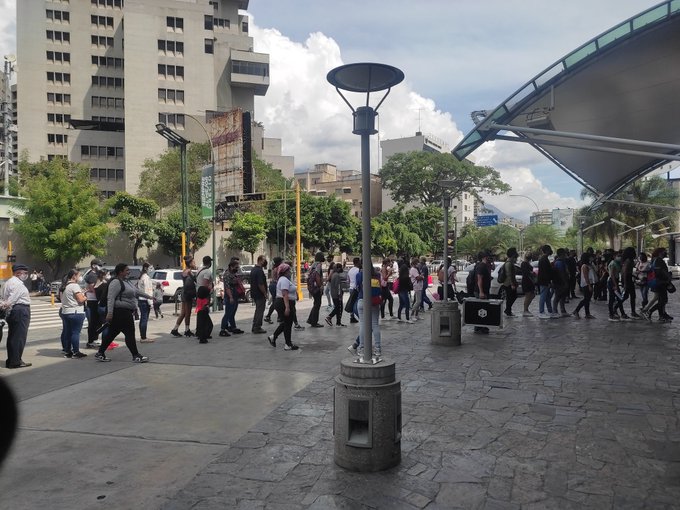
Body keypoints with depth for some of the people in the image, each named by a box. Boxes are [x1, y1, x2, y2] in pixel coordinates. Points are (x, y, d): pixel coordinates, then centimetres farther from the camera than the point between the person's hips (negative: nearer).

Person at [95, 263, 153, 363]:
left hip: (125, 312, 10)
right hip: (121, 312, -10)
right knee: (130, 334, -6)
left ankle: (100, 354, 21)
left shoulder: (125, 281, 18)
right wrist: (109, 313, -26)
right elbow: (110, 298, -21)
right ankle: (136, 356, -1)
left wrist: (149, 296, 32)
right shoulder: (116, 282, -14)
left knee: (111, 333, 14)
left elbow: (136, 290, 28)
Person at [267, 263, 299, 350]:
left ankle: (273, 337, 24)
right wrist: (287, 307, -30)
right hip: (285, 304, -11)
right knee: (287, 324, -2)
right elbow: (285, 294, -26)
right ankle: (288, 345, 6)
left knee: (285, 323, 18)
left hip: (283, 304, 11)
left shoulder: (284, 279, 16)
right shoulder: (284, 280, -18)